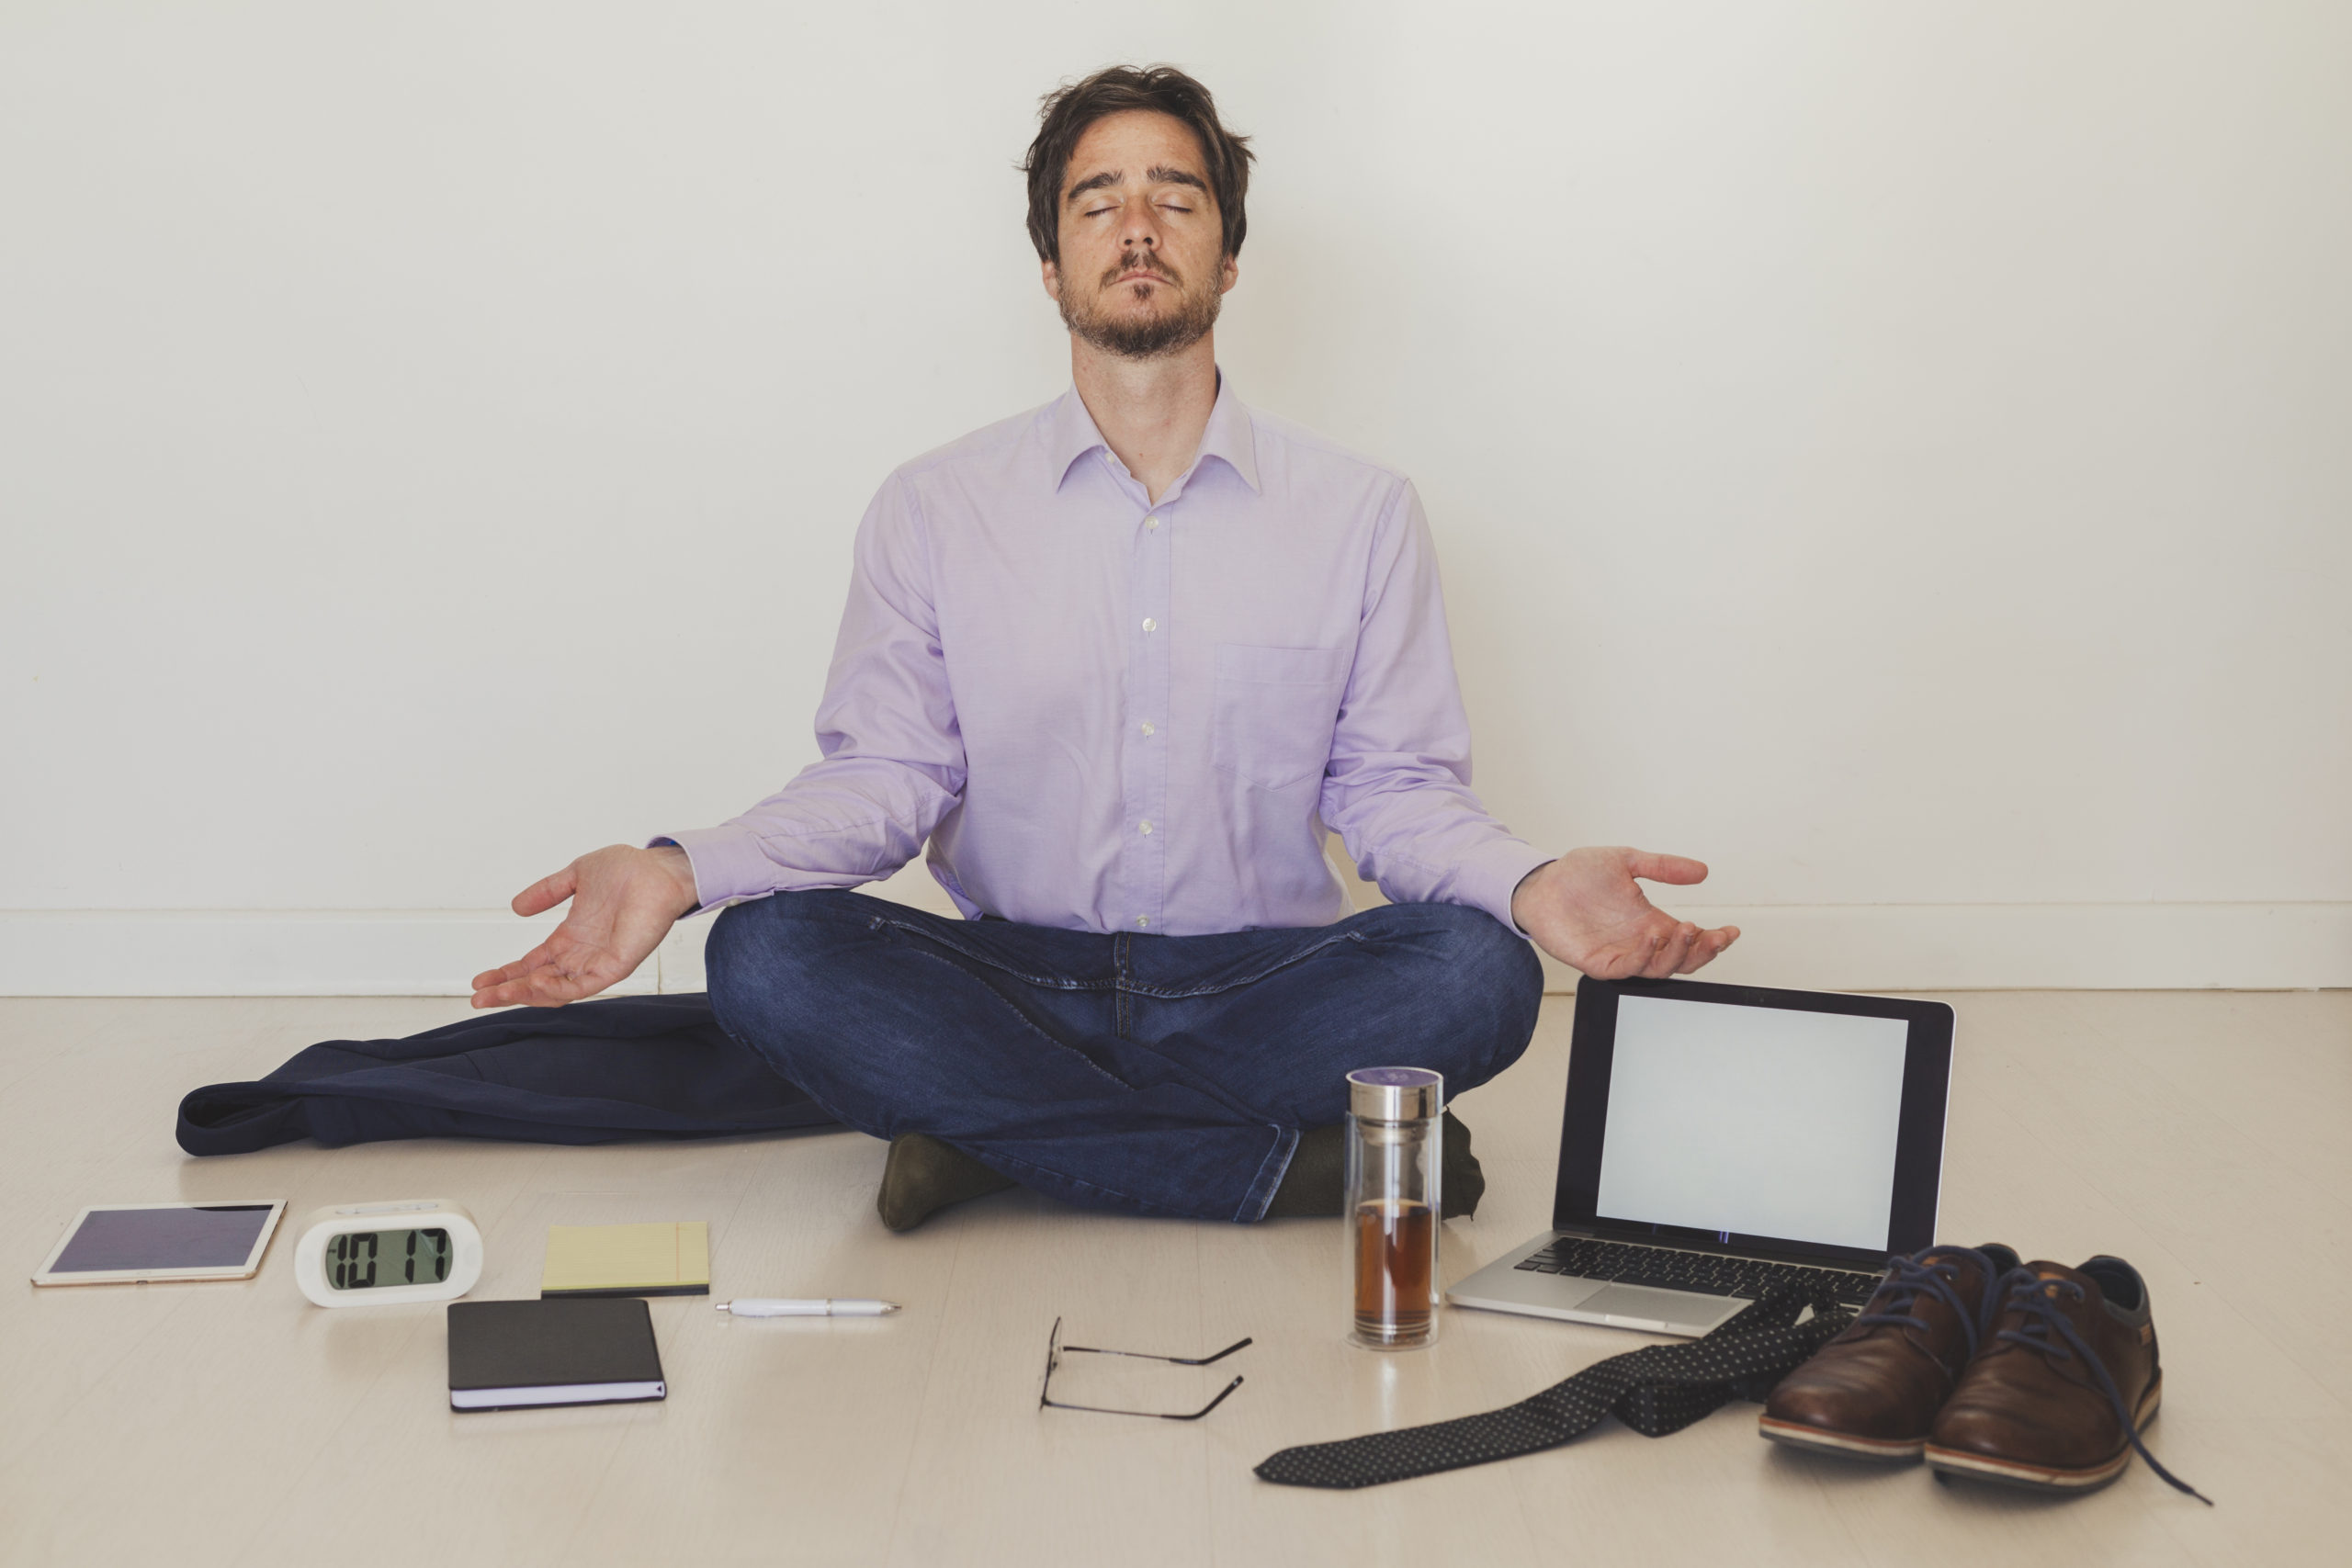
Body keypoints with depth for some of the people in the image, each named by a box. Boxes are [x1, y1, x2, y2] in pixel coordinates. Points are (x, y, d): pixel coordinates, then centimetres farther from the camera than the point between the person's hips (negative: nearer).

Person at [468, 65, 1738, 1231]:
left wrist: (1532, 883, -19)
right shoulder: (933, 509, 5)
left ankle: (1004, 1134, -22)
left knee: (1476, 972, -29)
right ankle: (1292, 1166, -28)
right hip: (1013, 981, 1)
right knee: (768, 956, -28)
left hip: (1256, 987, 0)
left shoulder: (1361, 511, 4)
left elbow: (1394, 785, 3)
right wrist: (680, 870, -18)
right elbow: (882, 778, 1)